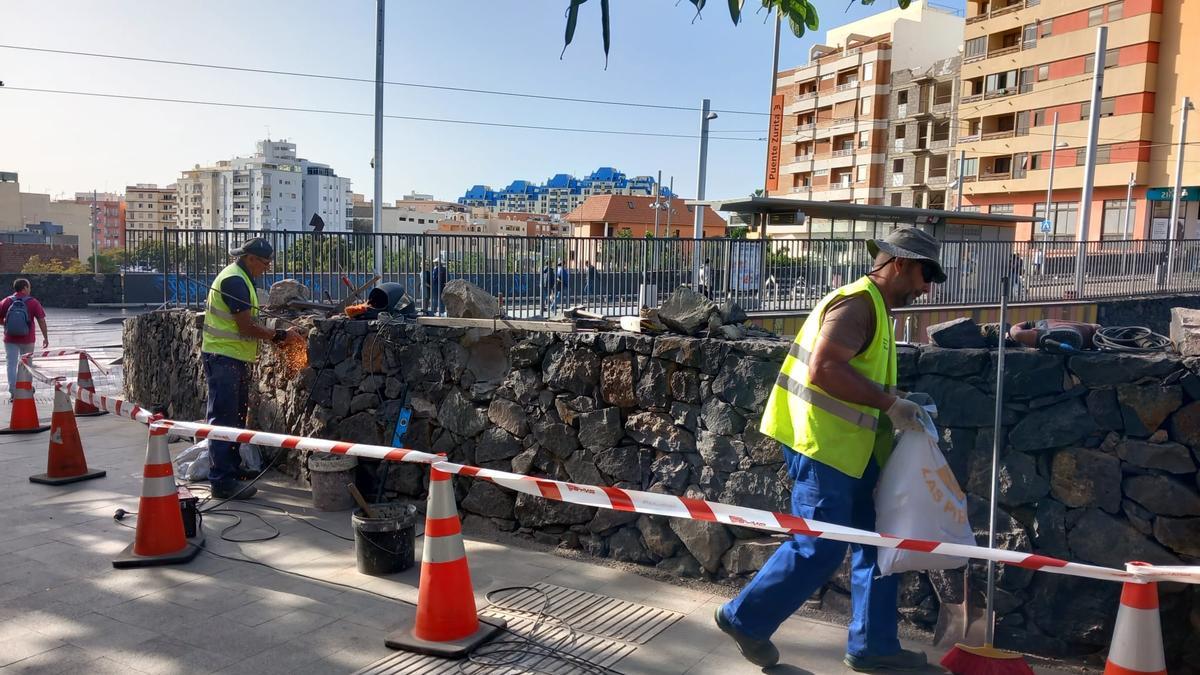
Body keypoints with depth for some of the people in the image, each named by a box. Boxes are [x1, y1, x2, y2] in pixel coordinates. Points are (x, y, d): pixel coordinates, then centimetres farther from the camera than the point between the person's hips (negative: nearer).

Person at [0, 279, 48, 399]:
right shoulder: (33, 302, -7)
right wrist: (46, 337, -1)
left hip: (10, 340, 1)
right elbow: (41, 320, -8)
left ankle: (13, 392, 1)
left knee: (12, 365, 5)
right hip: (27, 340, 0)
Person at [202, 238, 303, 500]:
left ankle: (233, 468, 28)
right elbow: (247, 327, -21)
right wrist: (281, 335, -15)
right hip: (223, 358, -11)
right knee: (224, 419, -8)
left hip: (234, 358, 11)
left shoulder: (240, 278, 15)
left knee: (235, 417, 17)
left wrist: (278, 337, 9)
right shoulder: (234, 281, -17)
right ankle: (222, 481, -5)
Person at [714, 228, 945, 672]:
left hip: (849, 446, 10)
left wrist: (898, 403, 9)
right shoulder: (857, 303, -15)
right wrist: (891, 404, -21)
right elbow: (824, 370, -27)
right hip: (821, 445, -10)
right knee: (819, 550, -4)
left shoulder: (874, 307, 17)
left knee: (876, 543, 12)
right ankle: (745, 619, 14)